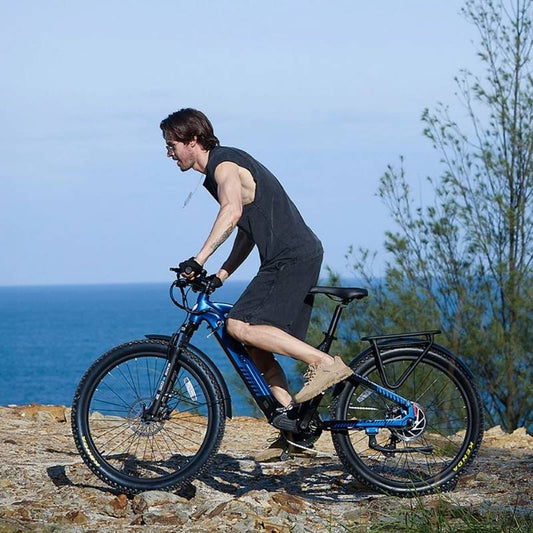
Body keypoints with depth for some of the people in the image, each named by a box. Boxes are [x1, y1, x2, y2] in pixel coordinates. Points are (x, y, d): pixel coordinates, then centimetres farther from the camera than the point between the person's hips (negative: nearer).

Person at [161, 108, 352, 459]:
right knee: (257, 348, 9)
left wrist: (200, 259, -37)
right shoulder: (221, 169, 22)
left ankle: (326, 363, -18)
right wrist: (221, 275, 18)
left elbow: (232, 211, -31)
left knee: (241, 327, -20)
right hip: (301, 258, 10)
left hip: (291, 259, -10)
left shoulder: (224, 165, -10)